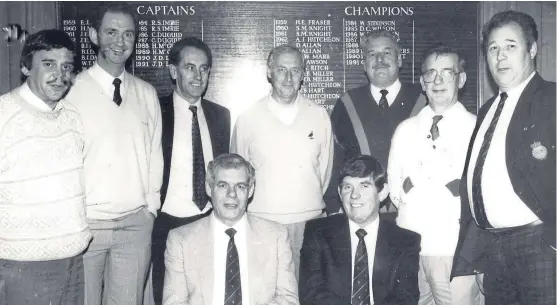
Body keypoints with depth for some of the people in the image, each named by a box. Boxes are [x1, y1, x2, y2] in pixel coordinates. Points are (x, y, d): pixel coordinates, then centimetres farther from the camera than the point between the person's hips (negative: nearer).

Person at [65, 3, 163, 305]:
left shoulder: (147, 93, 7)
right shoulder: (72, 90, -6)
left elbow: (154, 153, 10)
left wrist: (151, 206, 6)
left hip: (137, 223, 3)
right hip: (85, 223, -3)